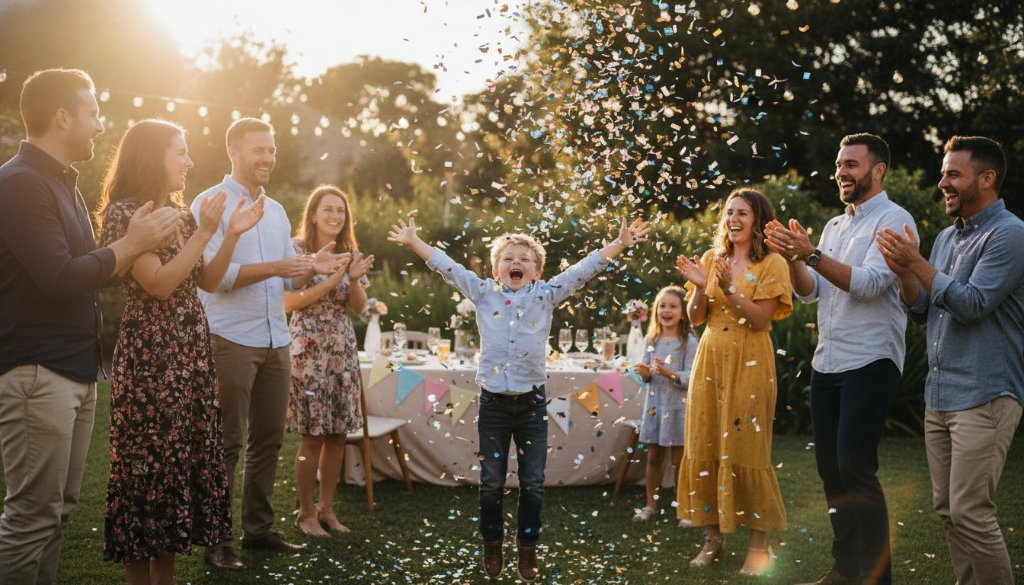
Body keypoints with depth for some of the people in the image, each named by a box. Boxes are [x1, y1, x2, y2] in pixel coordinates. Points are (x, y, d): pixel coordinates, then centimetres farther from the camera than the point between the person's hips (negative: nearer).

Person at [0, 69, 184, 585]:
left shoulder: (62, 181, 17)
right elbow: (60, 278, -21)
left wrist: (143, 241, 6)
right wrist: (132, 244, -10)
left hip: (76, 369, 10)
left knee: (59, 509, 12)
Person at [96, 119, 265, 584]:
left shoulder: (179, 212, 14)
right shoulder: (123, 212, -10)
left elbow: (208, 281, 16)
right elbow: (159, 284, -18)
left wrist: (232, 235, 5)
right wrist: (204, 231, -16)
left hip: (191, 353, 8)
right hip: (149, 354, -8)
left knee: (185, 456, 8)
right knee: (148, 460, -3)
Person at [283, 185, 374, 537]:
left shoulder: (350, 254, 9)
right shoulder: (297, 250, -6)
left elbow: (358, 308, 10)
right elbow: (288, 303, -13)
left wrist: (354, 279, -9)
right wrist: (333, 280, -18)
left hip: (343, 352, 5)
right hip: (308, 352, -5)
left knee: (338, 434, 6)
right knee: (312, 437, -3)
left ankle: (327, 508, 19)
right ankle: (306, 513, 10)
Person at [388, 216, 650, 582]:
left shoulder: (547, 294, 2)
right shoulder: (483, 293, 3)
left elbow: (585, 269, 0)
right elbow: (446, 266, 4)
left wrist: (620, 244, -5)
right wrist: (412, 241, 3)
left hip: (532, 401, 0)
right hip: (493, 401, 0)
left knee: (533, 482, 6)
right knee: (491, 480, 8)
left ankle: (528, 549, 19)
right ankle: (492, 545, 24)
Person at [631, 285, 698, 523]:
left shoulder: (688, 342, -8)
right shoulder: (651, 340, 7)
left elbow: (691, 377, -14)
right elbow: (647, 375, 11)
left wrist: (670, 373, -29)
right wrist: (645, 374, -11)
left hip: (678, 405, -4)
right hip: (654, 403, 4)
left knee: (678, 459, 2)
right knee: (653, 457, 11)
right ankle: (650, 504, 22)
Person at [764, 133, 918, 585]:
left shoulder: (893, 220, -7)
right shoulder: (834, 226, 16)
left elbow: (869, 283, -20)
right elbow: (810, 292, 9)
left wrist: (812, 254, -26)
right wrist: (792, 257, -9)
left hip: (869, 363, -8)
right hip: (826, 362, 8)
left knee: (856, 469, -10)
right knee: (830, 466, 10)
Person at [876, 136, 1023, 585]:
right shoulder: (946, 237, 15)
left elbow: (973, 304, -19)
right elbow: (922, 309, 15)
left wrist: (917, 263, -17)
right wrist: (903, 271, -3)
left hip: (984, 396, -8)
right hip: (939, 394, 8)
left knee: (970, 513, -9)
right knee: (947, 509, 10)